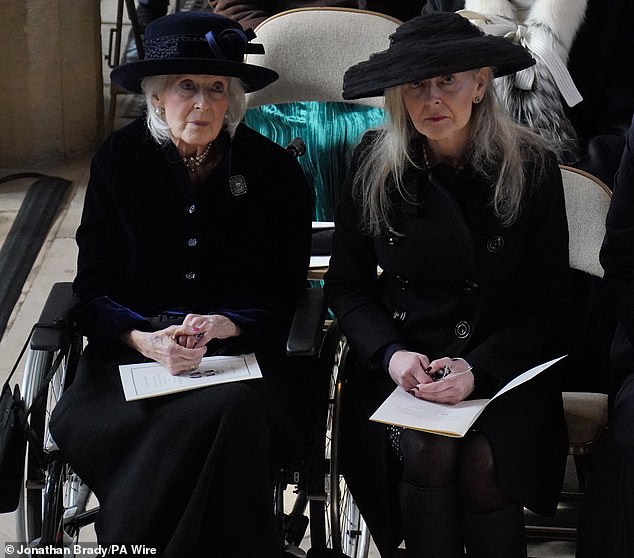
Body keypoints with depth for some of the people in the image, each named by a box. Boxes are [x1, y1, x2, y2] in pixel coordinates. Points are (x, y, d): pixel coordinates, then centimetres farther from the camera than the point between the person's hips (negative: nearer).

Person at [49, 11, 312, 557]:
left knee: (236, 411, -34)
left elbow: (284, 299, 5)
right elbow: (94, 292, 4)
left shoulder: (275, 171, 3)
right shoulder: (119, 160, 5)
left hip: (241, 350, 0)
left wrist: (223, 326, -16)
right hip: (134, 348, 1)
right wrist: (144, 339, -17)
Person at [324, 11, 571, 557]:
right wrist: (390, 353, -13)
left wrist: (479, 369, -18)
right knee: (427, 451, -27)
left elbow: (548, 307, -2)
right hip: (400, 365, 1)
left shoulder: (532, 168, -5)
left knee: (483, 460, -27)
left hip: (502, 365, -1)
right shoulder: (374, 166, -1)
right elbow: (346, 286, 6)